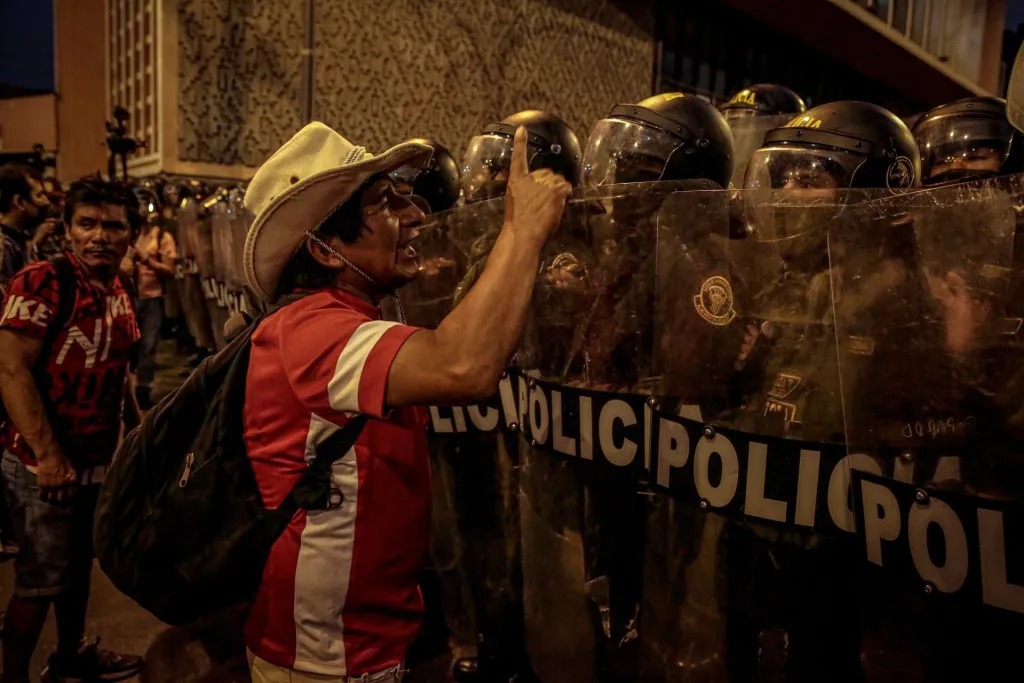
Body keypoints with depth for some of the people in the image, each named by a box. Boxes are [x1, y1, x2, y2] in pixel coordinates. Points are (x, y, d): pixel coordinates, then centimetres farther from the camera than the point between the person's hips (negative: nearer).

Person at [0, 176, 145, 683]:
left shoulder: (117, 293, 6)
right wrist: (48, 456, -24)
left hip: (100, 458, 7)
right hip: (45, 463, -7)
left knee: (79, 564, 21)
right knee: (41, 579, 5)